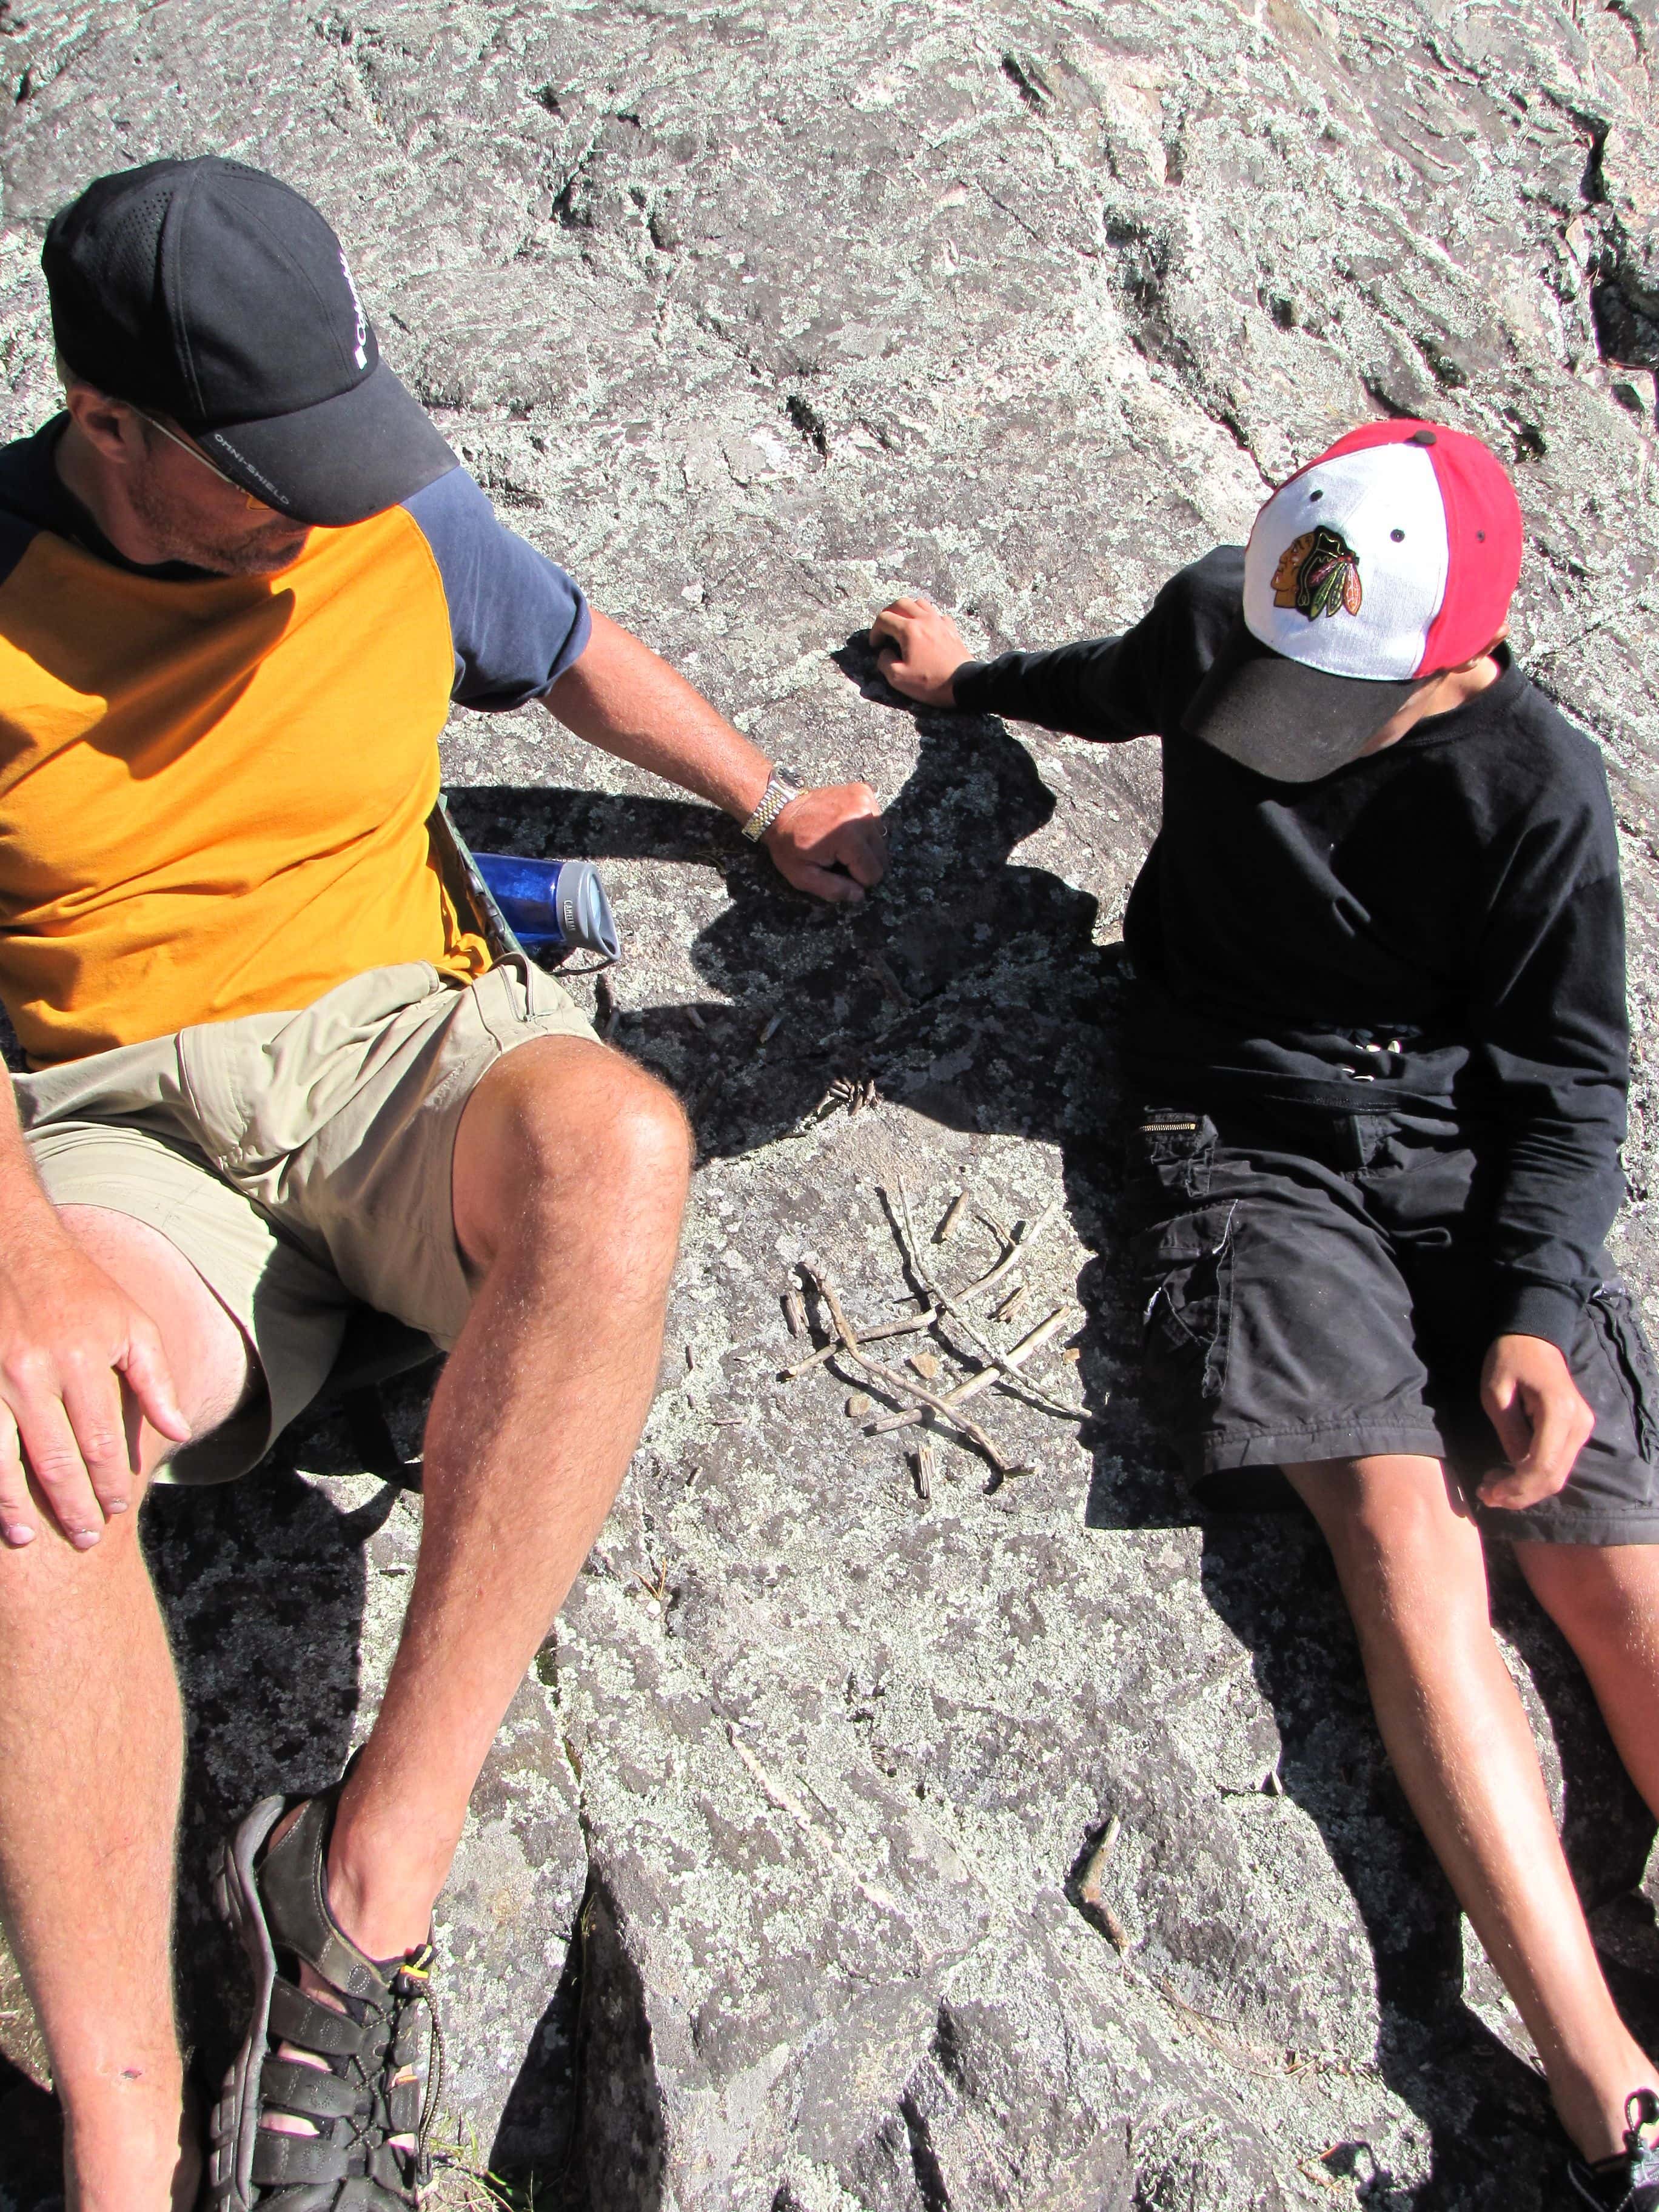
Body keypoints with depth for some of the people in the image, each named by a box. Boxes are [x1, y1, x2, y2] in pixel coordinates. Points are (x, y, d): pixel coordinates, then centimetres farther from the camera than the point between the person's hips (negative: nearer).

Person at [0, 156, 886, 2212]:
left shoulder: (393, 511, 6)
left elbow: (574, 648, 27)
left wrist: (774, 802, 30)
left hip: (395, 1036, 2)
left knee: (613, 1146, -36)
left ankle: (368, 1878, -32)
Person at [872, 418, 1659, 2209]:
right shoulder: (1218, 620, 1)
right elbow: (1127, 684, 26)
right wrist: (975, 680, 43)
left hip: (1467, 1151, 1)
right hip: (1252, 1137, -1)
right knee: (1407, 1537, -22)